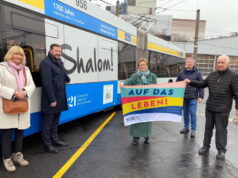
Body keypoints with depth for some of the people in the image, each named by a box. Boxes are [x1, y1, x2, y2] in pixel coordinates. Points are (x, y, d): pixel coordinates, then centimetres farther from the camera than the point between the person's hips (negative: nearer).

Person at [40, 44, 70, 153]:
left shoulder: (58, 63, 13)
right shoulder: (46, 63, -15)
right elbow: (47, 83, -22)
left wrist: (67, 79, 47)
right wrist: (52, 99, -23)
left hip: (59, 98, 9)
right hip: (50, 100, -9)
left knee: (55, 121, 20)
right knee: (48, 123, 4)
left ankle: (55, 140, 34)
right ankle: (47, 144, 17)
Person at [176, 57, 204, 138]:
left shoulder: (197, 73, -1)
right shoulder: (181, 73, 7)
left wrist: (201, 96, -9)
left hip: (193, 97, -3)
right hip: (183, 97, 3)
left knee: (193, 113, 0)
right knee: (185, 113, 14)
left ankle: (193, 130, 12)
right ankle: (186, 127, 28)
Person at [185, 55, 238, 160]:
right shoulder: (212, 75, 8)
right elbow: (202, 84, 14)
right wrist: (190, 82, 1)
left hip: (222, 109, -5)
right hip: (209, 108, 5)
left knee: (221, 130, 4)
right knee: (208, 128, 14)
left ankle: (221, 150, 19)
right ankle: (206, 146, 27)